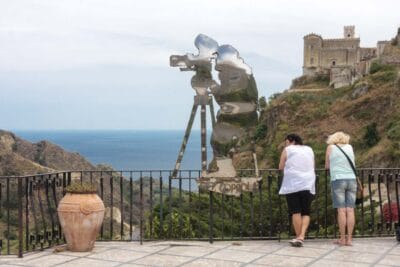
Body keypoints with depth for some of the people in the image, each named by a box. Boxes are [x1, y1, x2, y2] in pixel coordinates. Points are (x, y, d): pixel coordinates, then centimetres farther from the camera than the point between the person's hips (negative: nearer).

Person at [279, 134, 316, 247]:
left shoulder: (287, 150, 5)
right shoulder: (309, 150, 16)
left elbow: (281, 167, 6)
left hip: (293, 185, -3)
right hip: (308, 185, 3)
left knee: (296, 212, 2)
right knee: (305, 212, 5)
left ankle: (298, 237, 2)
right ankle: (301, 236, -12)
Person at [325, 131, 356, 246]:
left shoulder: (331, 147, 7)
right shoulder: (350, 147, 14)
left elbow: (327, 166, 13)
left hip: (338, 180, -3)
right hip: (351, 180, 3)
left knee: (341, 210, -3)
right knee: (350, 210, 1)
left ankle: (342, 239, -2)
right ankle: (349, 238, 0)